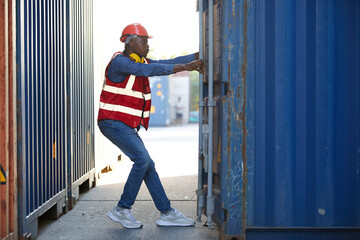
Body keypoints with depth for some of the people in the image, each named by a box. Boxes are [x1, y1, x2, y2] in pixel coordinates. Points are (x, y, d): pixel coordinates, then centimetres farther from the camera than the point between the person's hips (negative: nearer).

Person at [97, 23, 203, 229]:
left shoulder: (140, 62, 14)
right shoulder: (119, 61, -14)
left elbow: (167, 63, 7)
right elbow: (149, 70, -28)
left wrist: (198, 56, -3)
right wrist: (184, 67, -30)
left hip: (126, 126, 10)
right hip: (112, 122, -10)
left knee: (147, 166, 7)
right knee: (142, 159, -20)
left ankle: (167, 213, 11)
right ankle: (122, 210, -10)